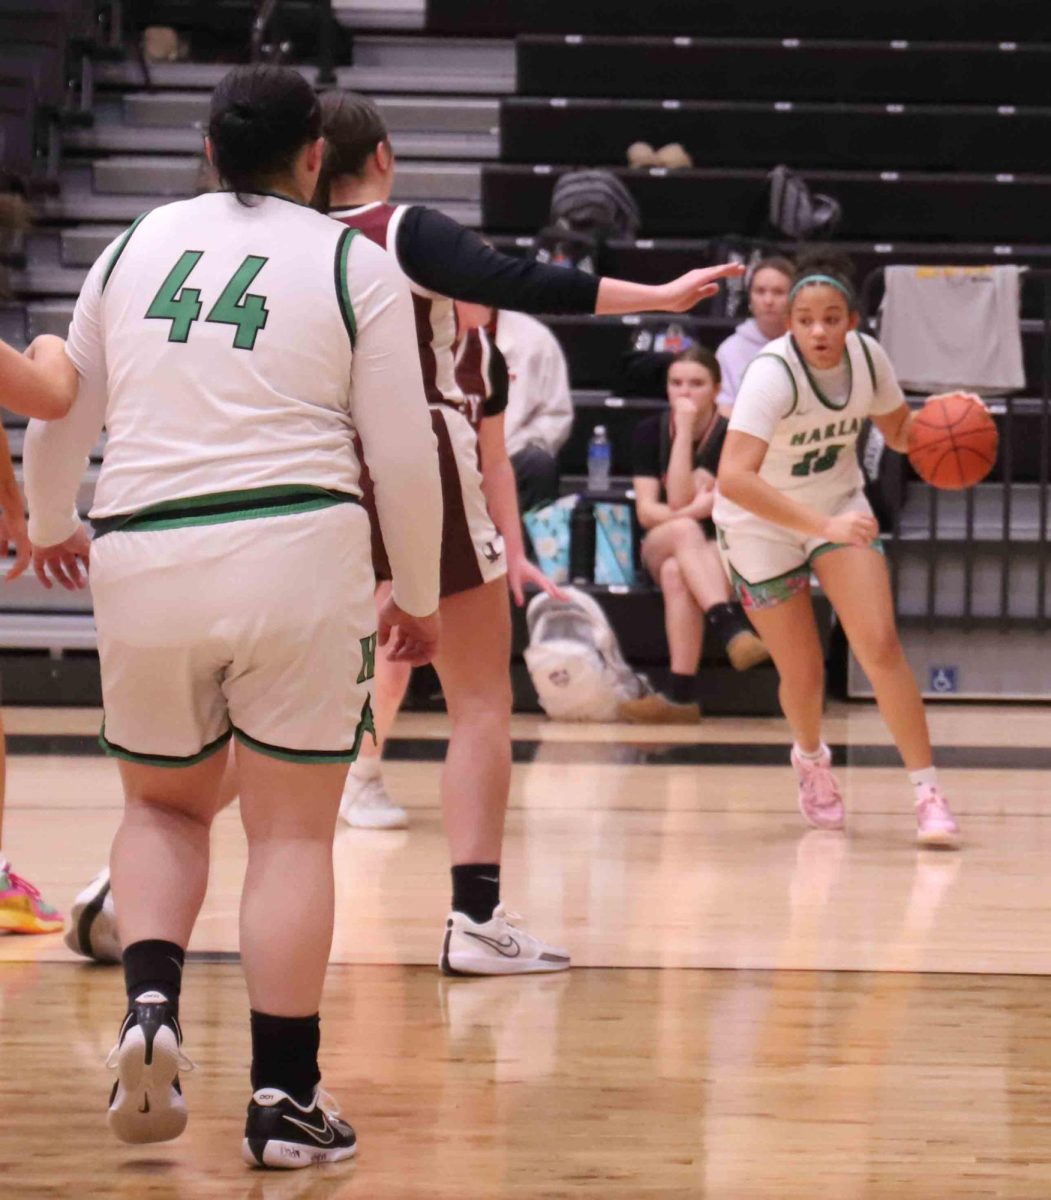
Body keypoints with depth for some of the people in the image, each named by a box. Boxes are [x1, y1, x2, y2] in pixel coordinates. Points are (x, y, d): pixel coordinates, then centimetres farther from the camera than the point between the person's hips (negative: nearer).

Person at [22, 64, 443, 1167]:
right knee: (292, 833, 6)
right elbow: (403, 457, 1)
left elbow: (55, 418, 20)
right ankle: (282, 1098, 5)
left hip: (142, 561, 3)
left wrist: (48, 527, 39)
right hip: (296, 552, -3)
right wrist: (418, 597, 15)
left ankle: (150, 1003, -2)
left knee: (163, 804, 22)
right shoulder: (353, 264, 3)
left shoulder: (137, 246, 12)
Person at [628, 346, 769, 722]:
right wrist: (697, 510, -23)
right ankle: (732, 628, -56)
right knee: (684, 530, -37)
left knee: (676, 573, -39)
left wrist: (685, 429, -23)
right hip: (658, 547, 2)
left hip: (719, 552, -2)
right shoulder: (650, 431, 1)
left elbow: (679, 501, -20)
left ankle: (682, 694, -49)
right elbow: (646, 511, -6)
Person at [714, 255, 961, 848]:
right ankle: (812, 759, 37)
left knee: (880, 644, -14)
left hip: (840, 505, 3)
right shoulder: (773, 374, -31)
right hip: (762, 526, -3)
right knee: (804, 672, 3)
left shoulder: (867, 356, -15)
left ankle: (928, 791, -10)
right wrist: (822, 527, -50)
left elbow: (899, 431, 5)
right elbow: (734, 477, -44)